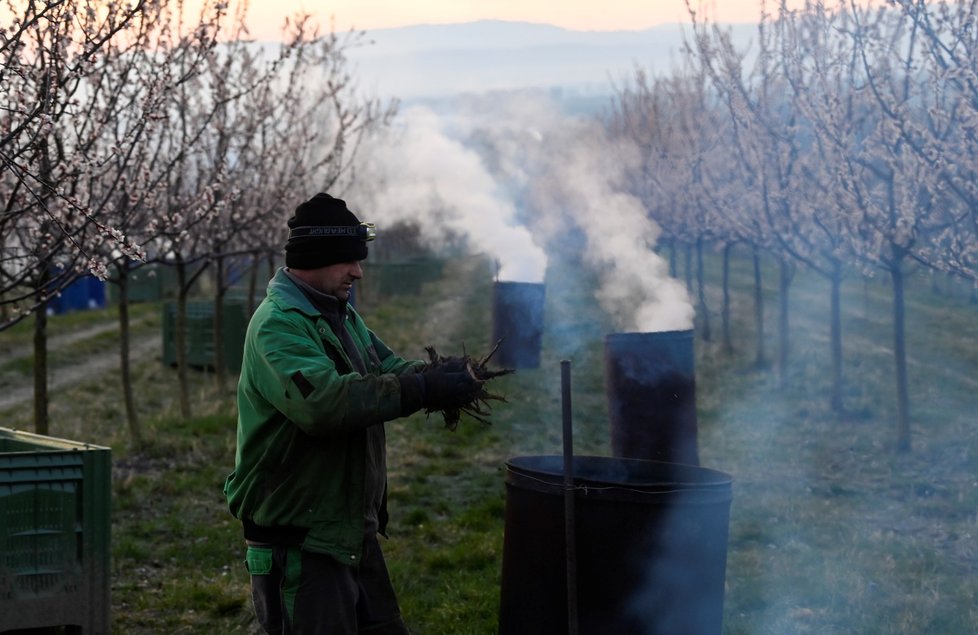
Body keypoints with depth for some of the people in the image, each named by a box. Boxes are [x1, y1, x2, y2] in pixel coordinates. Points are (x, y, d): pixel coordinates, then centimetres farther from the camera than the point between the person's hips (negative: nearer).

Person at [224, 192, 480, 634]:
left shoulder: (342, 315, 14)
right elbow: (323, 400, -34)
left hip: (354, 530, 10)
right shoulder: (278, 324, -19)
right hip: (299, 542, -10)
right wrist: (423, 390, -33)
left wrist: (438, 375, -9)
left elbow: (387, 368, 14)